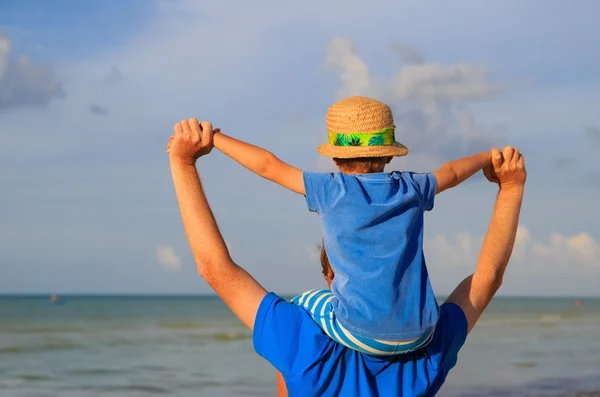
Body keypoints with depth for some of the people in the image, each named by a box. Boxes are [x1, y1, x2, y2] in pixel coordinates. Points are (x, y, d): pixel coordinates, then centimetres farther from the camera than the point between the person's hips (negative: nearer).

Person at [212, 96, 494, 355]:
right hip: (418, 337, 4)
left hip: (362, 334, -4)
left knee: (300, 306, 23)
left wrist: (212, 139, 12)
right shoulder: (411, 188, 8)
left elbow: (269, 166, 1)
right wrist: (487, 157, 48)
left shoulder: (331, 190, -4)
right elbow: (451, 173, 28)